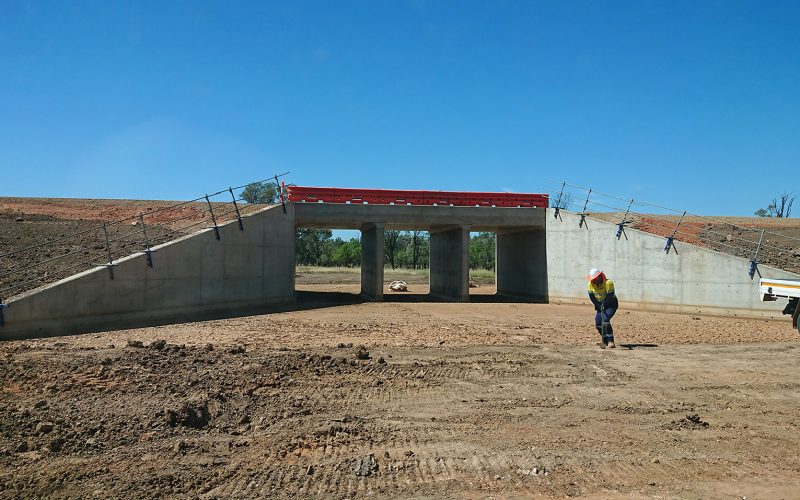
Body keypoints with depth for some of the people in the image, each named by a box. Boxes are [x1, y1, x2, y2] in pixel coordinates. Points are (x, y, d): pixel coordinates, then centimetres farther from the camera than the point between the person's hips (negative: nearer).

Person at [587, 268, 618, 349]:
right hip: (600, 304, 6)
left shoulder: (608, 283, -24)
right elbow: (591, 296, -6)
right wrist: (598, 306, -14)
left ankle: (610, 341, -19)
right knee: (598, 323, -4)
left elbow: (610, 296, -27)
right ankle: (605, 340, 13)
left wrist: (603, 305, -31)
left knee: (605, 320, -24)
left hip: (611, 304, -6)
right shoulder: (591, 284, -8)